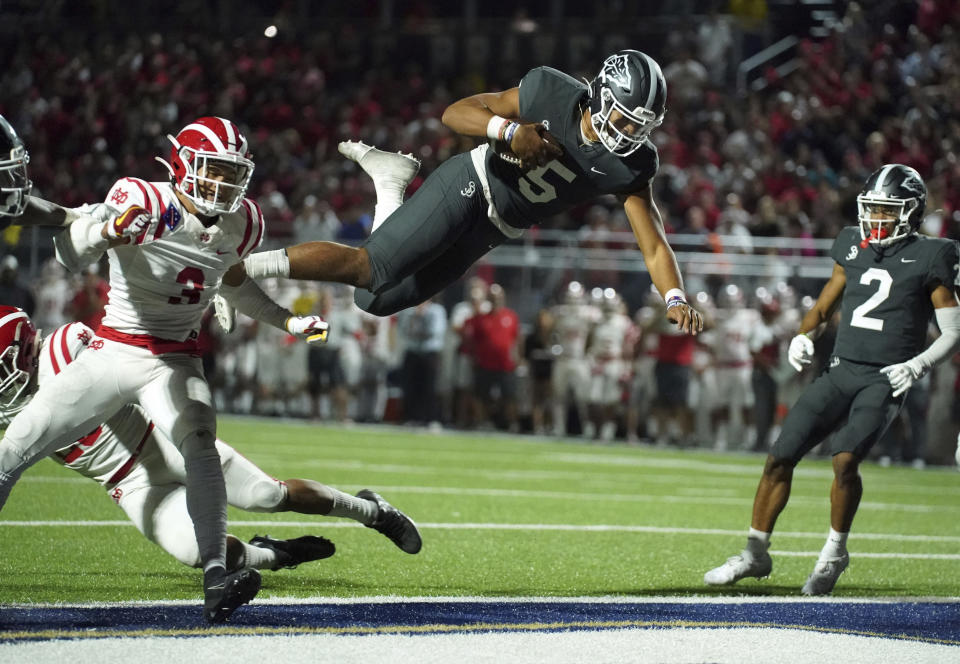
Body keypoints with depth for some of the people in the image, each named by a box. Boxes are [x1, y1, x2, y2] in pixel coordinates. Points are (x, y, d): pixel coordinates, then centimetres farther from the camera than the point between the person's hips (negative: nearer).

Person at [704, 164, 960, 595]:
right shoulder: (854, 249, 12)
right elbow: (824, 306, 24)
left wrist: (918, 365, -15)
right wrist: (803, 338, 5)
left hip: (884, 380, -5)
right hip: (841, 371, 5)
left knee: (845, 459, -26)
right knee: (780, 458, -1)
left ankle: (835, 553, -5)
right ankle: (756, 554, 14)